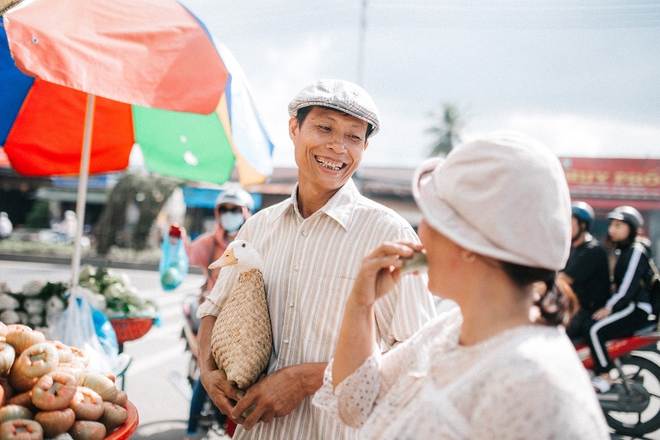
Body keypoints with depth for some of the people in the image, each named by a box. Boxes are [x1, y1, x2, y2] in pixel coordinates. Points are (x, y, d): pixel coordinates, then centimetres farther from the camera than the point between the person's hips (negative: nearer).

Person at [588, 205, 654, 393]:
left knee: (597, 330, -24)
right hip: (627, 305, 11)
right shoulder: (623, 249, 15)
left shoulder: (637, 250, -15)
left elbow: (629, 286, -22)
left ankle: (604, 378, -13)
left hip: (639, 309, -11)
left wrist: (609, 307, -17)